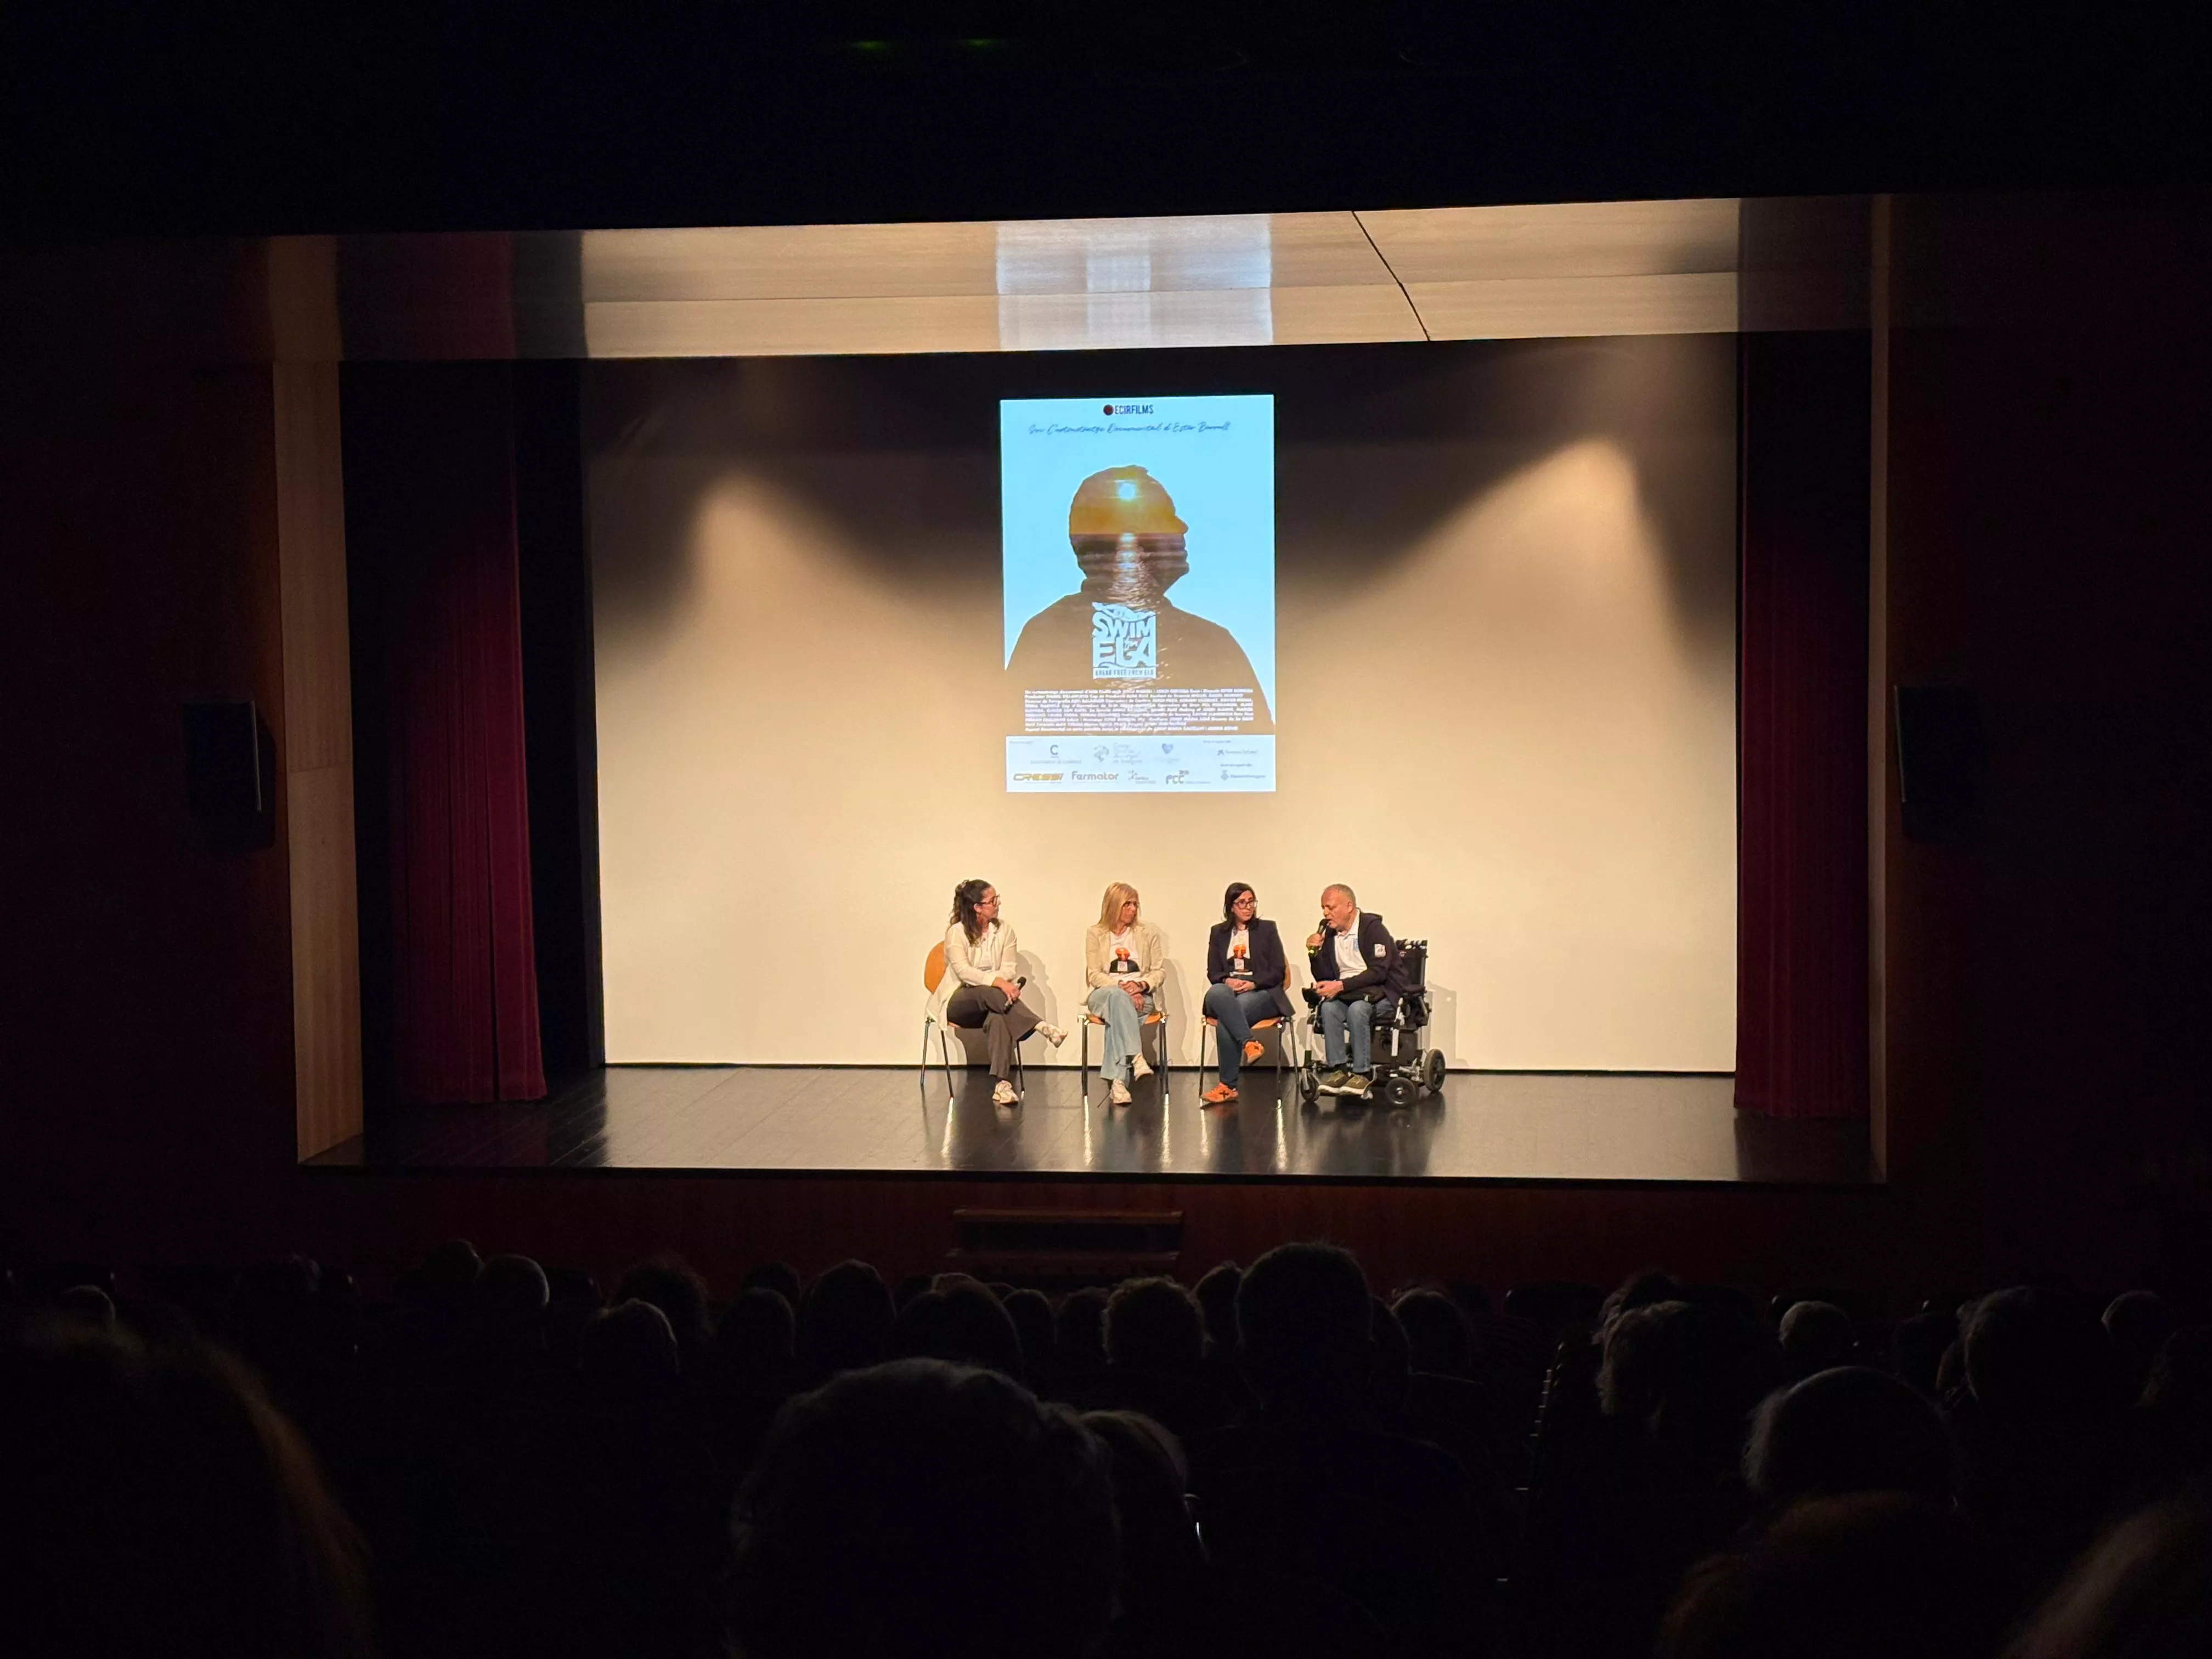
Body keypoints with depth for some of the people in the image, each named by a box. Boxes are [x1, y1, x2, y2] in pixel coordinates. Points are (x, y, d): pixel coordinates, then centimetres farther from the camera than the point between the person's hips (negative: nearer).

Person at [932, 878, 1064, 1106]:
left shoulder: (1004, 931, 8)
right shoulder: (957, 932, -5)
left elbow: (1009, 969, -2)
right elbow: (963, 970, -19)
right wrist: (997, 982, -33)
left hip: (992, 998, 2)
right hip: (959, 1000, -2)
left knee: (998, 1018, -35)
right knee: (989, 994, -38)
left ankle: (1002, 1085, -48)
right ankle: (1042, 1027, -46)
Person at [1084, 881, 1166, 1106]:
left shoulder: (1148, 932, 11)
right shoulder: (1095, 933, 7)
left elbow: (1158, 972, 7)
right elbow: (1094, 975, -1)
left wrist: (1140, 985, -15)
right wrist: (1122, 987, -17)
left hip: (1140, 997, 1)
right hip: (1104, 995, -1)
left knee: (1118, 1013, -35)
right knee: (1118, 996, -38)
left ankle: (1116, 1081, -44)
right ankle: (1136, 1058, -53)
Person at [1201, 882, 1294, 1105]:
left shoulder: (1267, 929, 12)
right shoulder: (1219, 932, 18)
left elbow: (1278, 972, 4)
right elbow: (1213, 972, 11)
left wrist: (1253, 983, -13)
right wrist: (1228, 981, -12)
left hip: (1261, 993, -2)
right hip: (1228, 990, 2)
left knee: (1226, 1020, -34)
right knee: (1216, 993, -38)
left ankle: (1228, 1086, -30)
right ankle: (1249, 1043, -45)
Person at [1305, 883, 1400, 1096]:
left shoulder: (1372, 927, -10)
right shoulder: (1329, 933, 9)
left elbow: (1379, 972, -19)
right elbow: (1324, 978, 12)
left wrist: (1341, 986, -24)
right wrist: (1315, 953, -6)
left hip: (1380, 994, -5)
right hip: (1345, 994, 5)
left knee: (1357, 1008, -35)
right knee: (1329, 1007, -27)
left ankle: (1363, 1073, -25)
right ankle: (1336, 1069, -25)